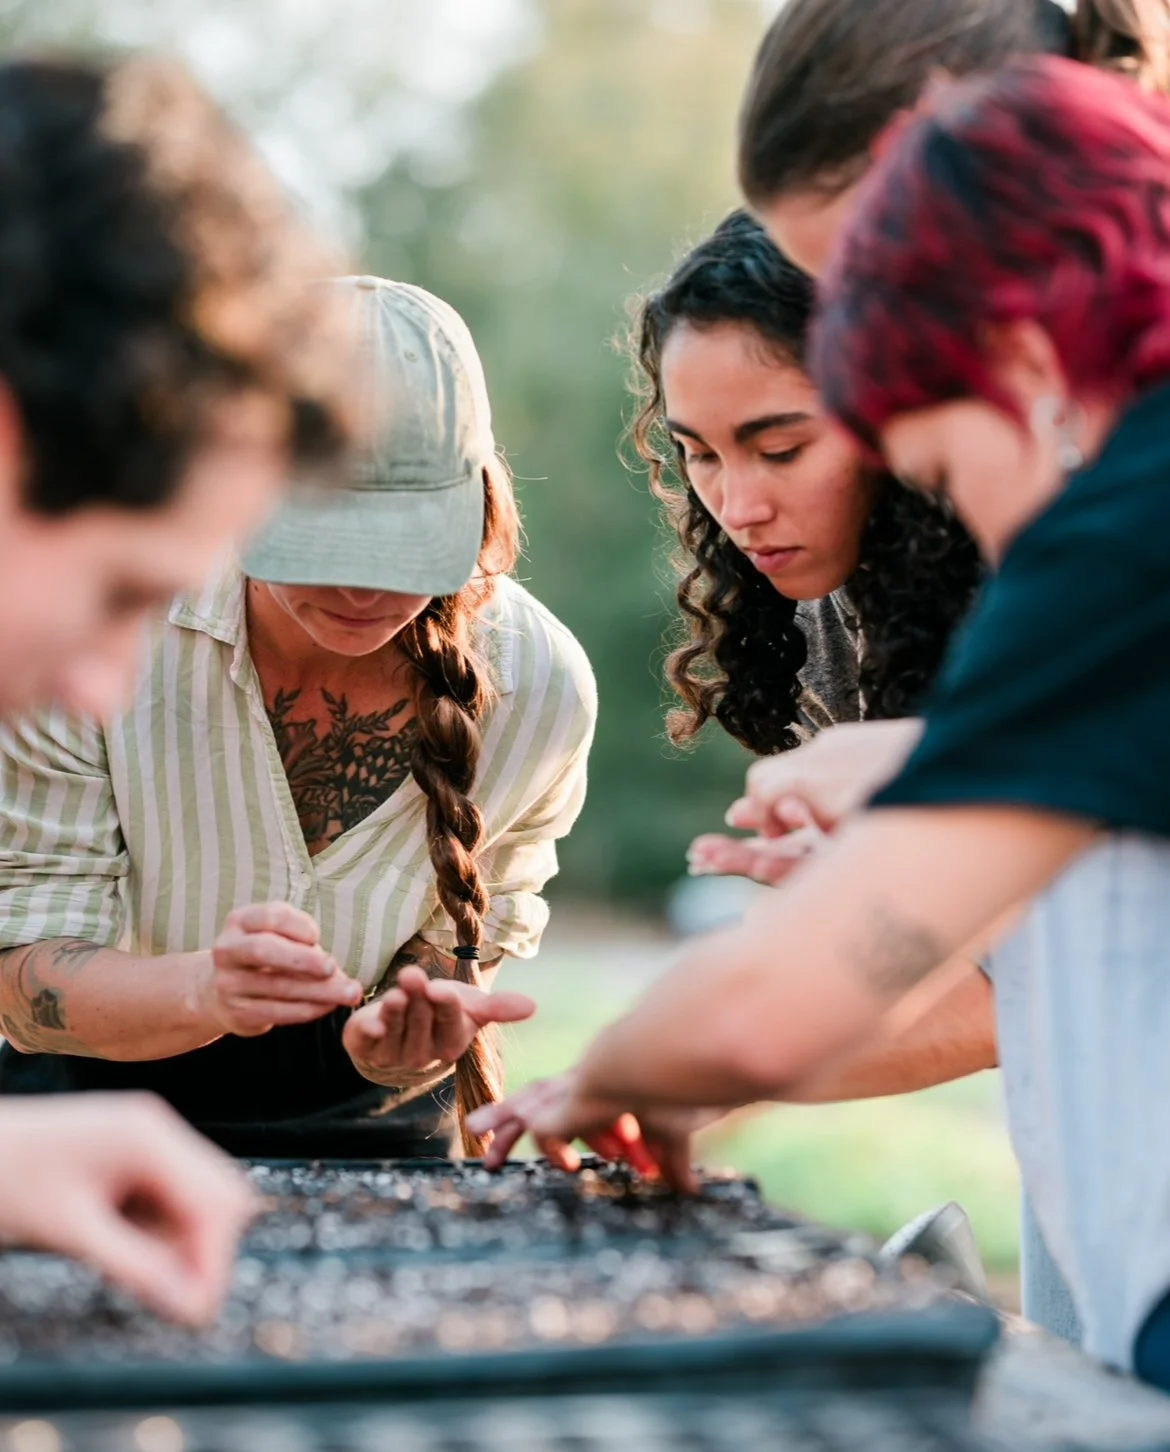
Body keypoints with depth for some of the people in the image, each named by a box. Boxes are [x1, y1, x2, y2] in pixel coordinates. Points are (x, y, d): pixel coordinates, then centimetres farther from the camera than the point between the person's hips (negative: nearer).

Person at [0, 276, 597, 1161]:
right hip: (97, 1109, -1)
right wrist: (207, 990, -36)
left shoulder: (541, 687, -14)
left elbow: (469, 942, 0)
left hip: (368, 1124, 2)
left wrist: (401, 1035, -22)